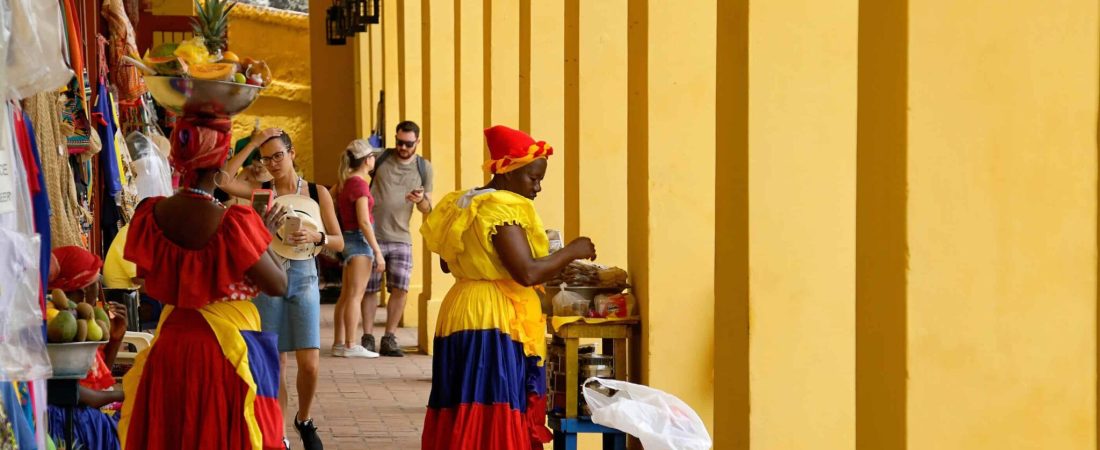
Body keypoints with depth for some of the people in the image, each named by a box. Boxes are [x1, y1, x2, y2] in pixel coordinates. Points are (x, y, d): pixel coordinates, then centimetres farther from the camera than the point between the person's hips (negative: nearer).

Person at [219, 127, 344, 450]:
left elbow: (339, 242, 1)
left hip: (303, 279, 0)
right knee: (274, 365, 1)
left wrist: (316, 237, -20)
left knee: (309, 365, -7)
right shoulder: (261, 192, 2)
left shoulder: (317, 192, 3)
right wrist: (252, 143, -13)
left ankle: (304, 420, 20)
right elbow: (222, 181, -16)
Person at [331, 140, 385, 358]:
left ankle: (339, 344, 13)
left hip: (348, 239, 9)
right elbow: (364, 221, -19)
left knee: (345, 295, 11)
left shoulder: (345, 182, 11)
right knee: (355, 295, -8)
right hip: (360, 240, -9)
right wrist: (378, 252, -18)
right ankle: (351, 346, -8)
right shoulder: (359, 184, -15)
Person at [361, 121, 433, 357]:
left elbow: (428, 209, 10)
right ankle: (367, 338, 11)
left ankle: (389, 339, 4)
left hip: (400, 238, 2)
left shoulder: (424, 168, 7)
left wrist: (421, 200, -12)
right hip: (372, 235, -2)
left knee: (400, 289, -6)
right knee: (370, 289, 2)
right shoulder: (380, 158, 0)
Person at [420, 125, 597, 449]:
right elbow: (527, 272, -22)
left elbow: (448, 262, 25)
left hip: (460, 315, 10)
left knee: (465, 421, 9)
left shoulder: (462, 206, 13)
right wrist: (572, 251, -9)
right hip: (496, 324, -10)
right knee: (497, 419, -9)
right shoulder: (502, 208, -15)